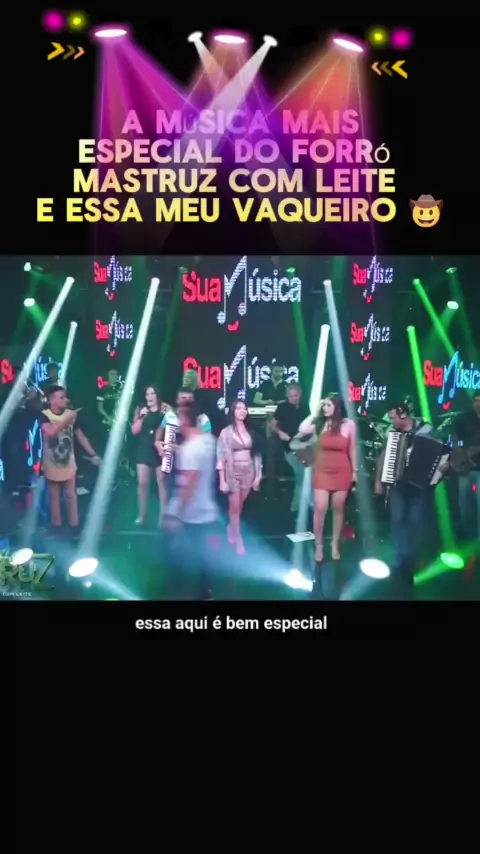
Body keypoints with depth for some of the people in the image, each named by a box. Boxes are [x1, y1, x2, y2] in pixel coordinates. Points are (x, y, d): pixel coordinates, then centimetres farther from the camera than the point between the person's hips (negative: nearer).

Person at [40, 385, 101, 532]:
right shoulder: (44, 415, -13)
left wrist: (93, 455, -5)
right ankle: (56, 526, 19)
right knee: (54, 496, 9)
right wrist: (67, 419, -30)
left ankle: (74, 525, 16)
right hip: (51, 464, -2)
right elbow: (51, 431, -32)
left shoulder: (71, 414, -5)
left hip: (68, 462, 2)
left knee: (71, 495, 7)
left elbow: (81, 436, -1)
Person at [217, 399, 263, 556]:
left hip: (249, 472, 4)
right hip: (233, 472, -3)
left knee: (239, 507, 10)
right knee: (235, 508, -1)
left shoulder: (250, 431, 7)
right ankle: (238, 542, 7)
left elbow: (256, 454, 10)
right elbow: (221, 456, -7)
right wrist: (222, 480, -12)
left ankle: (231, 531, 32)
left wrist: (258, 474, 5)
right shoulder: (226, 432, -6)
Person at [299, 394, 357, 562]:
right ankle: (318, 546, 9)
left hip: (342, 472, 0)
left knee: (338, 508, 8)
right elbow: (302, 430, -18)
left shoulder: (349, 424, -4)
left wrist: (355, 470, 5)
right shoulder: (320, 423, -2)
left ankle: (335, 545, 22)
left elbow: (352, 449, 3)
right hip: (322, 471, 0)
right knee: (320, 508, -6)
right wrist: (315, 412, -11)